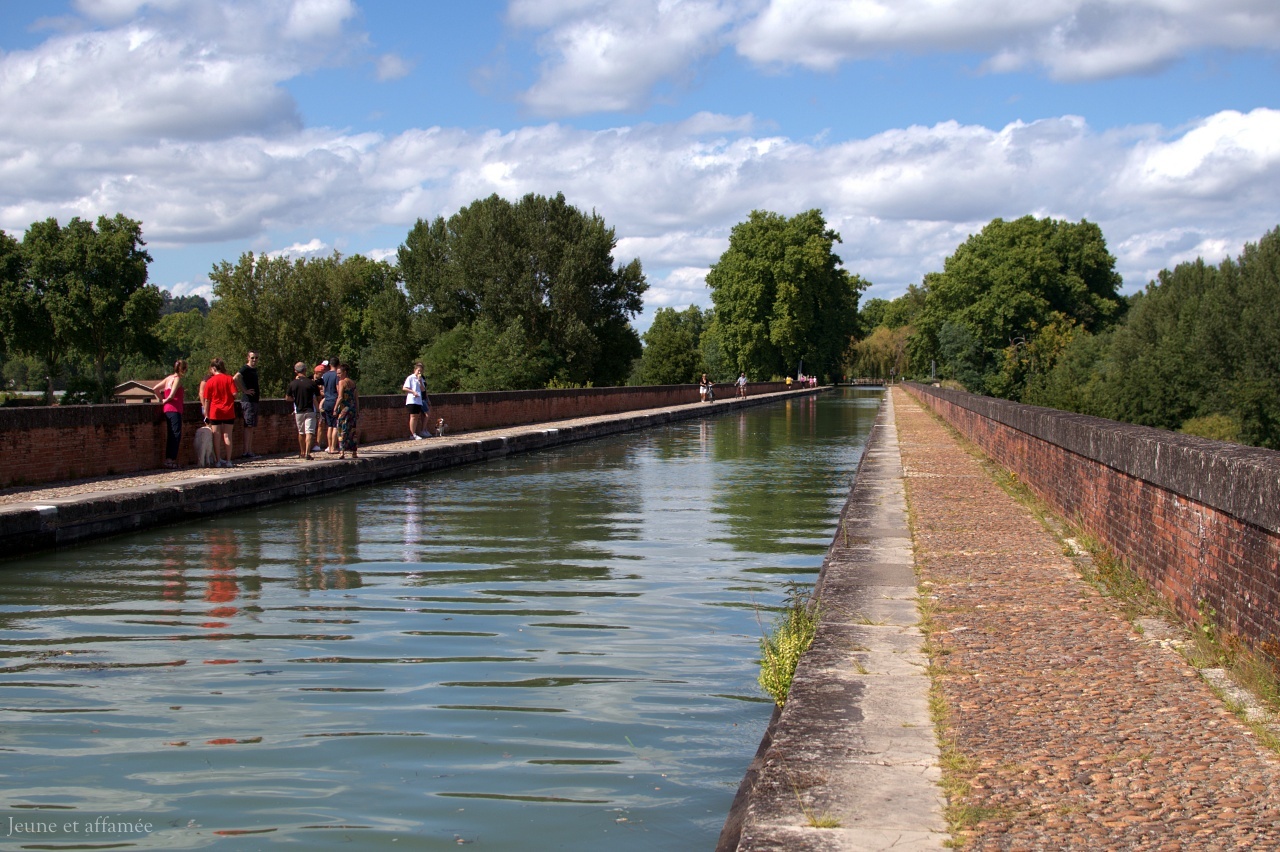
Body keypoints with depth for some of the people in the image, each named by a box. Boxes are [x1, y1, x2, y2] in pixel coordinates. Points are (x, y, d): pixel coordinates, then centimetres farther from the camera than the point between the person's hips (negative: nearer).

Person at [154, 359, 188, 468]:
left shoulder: (169, 378, 15)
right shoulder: (177, 379, -9)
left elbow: (156, 388, 15)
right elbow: (172, 395, -19)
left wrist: (161, 399, 16)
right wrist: (165, 401, -1)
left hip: (167, 409, 9)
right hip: (174, 409, -9)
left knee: (171, 435, 12)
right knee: (176, 434, -7)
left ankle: (168, 459, 12)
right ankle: (171, 459, -10)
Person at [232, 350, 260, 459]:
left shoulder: (255, 369, 17)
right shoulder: (245, 369, -12)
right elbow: (235, 378, -29)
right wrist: (244, 390, -23)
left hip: (254, 401, 9)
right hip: (247, 401, -9)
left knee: (252, 428, 10)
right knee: (248, 427, -10)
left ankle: (250, 452, 12)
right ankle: (246, 452, -11)